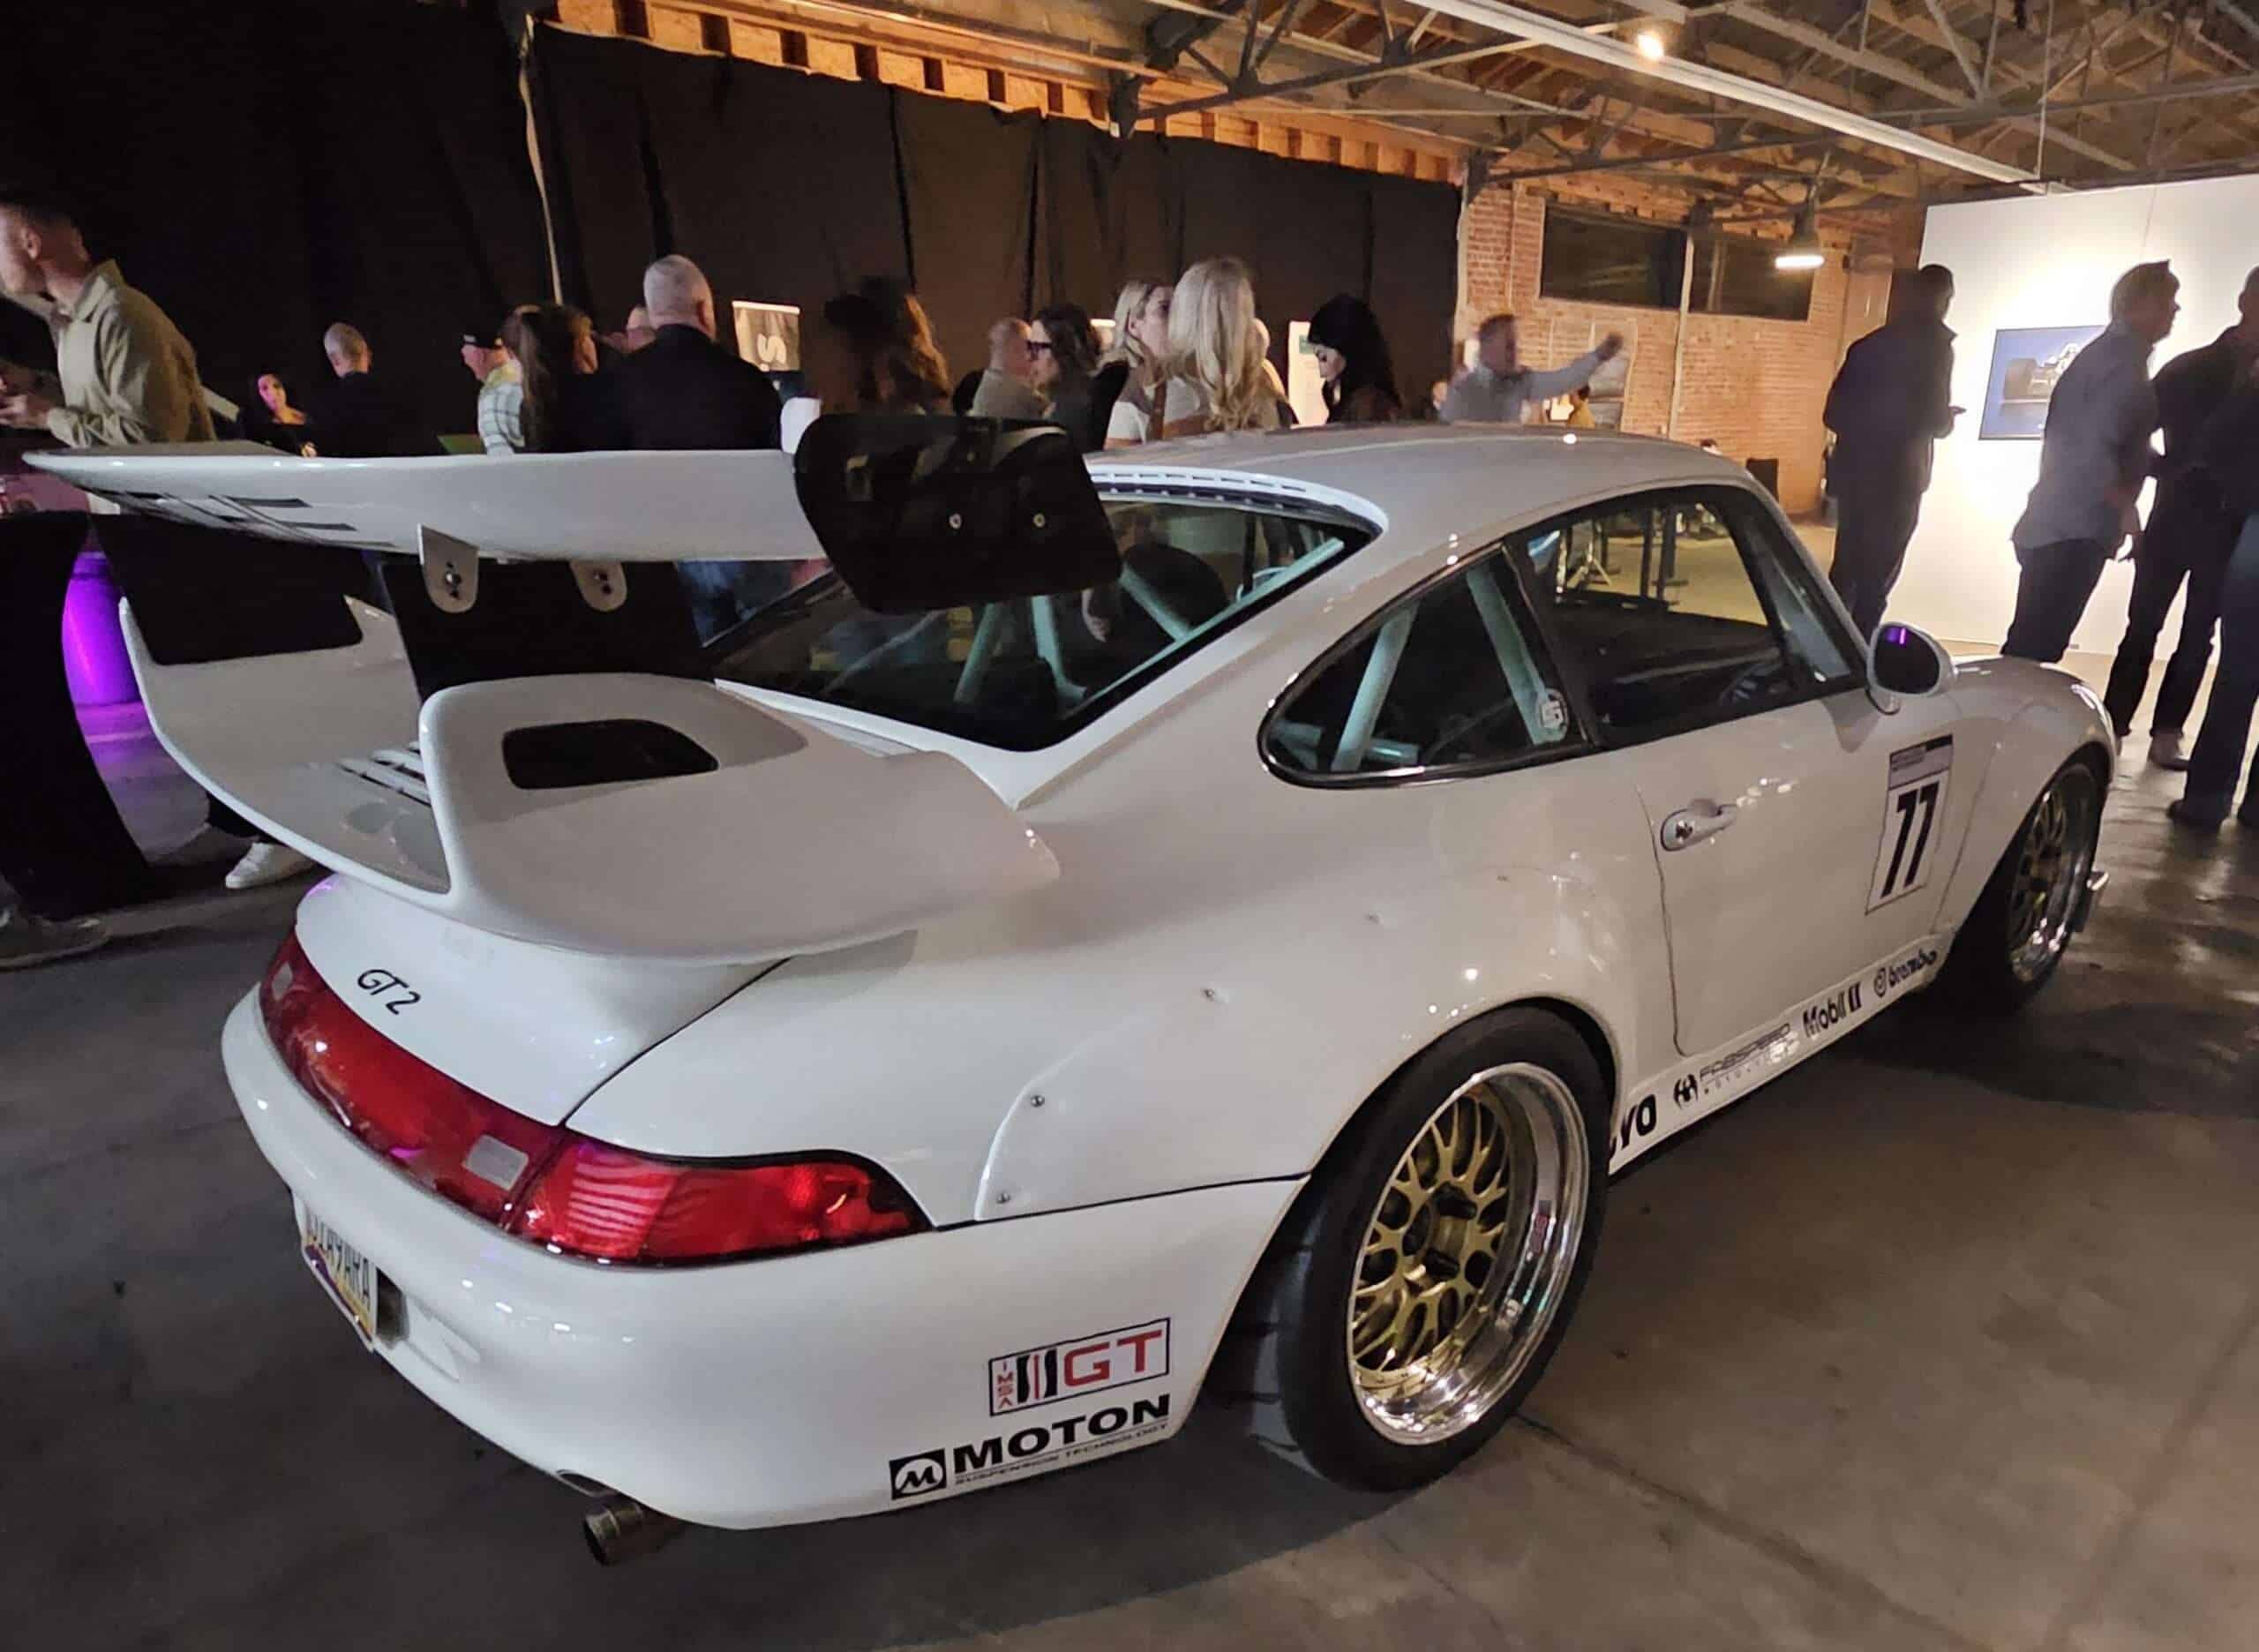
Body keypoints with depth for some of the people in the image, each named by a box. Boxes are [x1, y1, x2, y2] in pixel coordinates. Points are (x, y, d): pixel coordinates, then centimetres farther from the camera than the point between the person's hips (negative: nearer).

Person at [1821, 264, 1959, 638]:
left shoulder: (1868, 345, 11)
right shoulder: (1933, 344, -6)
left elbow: (1834, 414, 8)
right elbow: (1932, 418, -13)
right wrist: (1947, 420, 8)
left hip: (1854, 472, 6)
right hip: (1897, 477, -6)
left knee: (1846, 570, 14)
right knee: (1875, 579, -1)